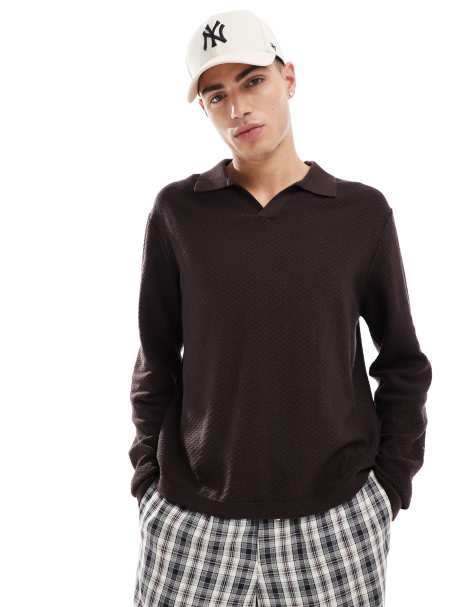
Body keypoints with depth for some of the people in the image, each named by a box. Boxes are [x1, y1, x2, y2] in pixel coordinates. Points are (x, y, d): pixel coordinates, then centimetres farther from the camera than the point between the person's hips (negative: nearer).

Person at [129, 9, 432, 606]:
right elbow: (156, 358, 4)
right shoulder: (178, 210, -3)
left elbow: (402, 362, 4)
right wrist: (148, 477, 3)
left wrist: (391, 483, 2)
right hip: (193, 517, 1)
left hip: (336, 517, 0)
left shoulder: (362, 212, -3)